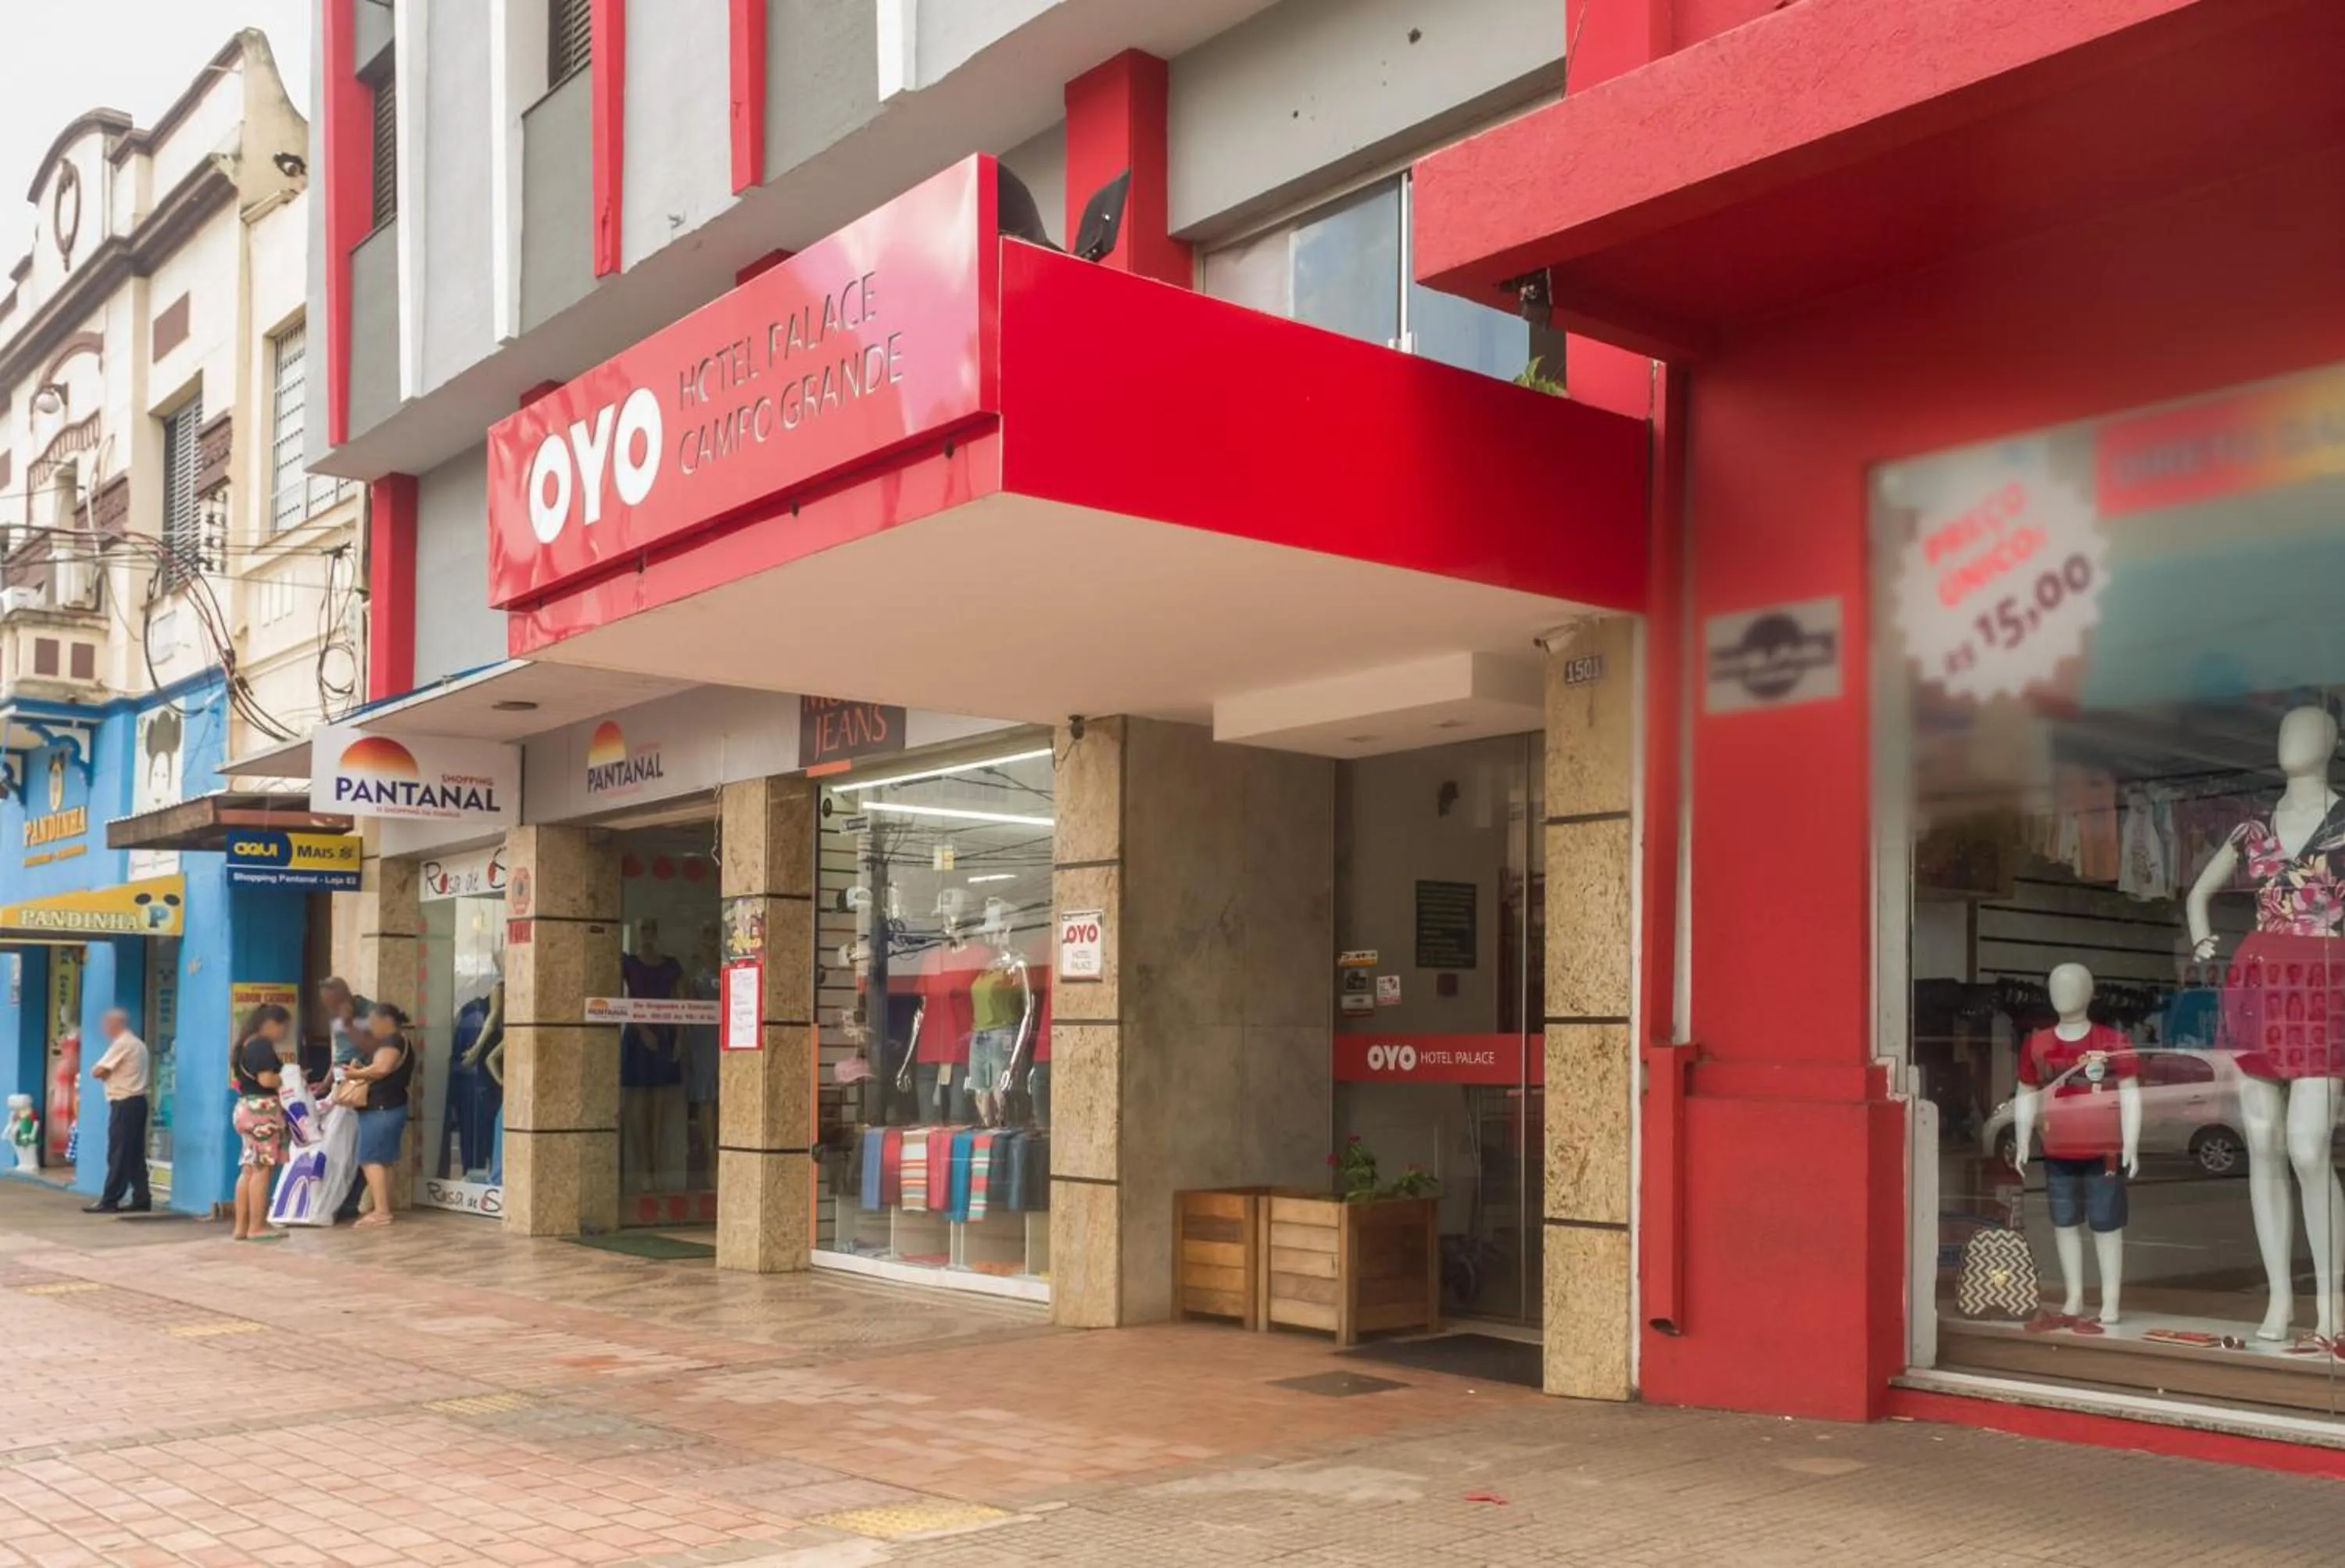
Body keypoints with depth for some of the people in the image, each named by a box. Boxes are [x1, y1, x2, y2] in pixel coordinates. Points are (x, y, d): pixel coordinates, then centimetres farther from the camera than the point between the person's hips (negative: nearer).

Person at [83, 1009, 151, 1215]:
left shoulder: (121, 1044, -11)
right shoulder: (138, 1044, 19)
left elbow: (97, 1072, -13)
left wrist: (100, 1072, 8)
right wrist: (110, 1074, 5)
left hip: (124, 1103, -9)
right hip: (137, 1101, 9)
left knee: (118, 1154, -7)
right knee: (135, 1154, 9)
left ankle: (110, 1201, -5)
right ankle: (141, 1199, 10)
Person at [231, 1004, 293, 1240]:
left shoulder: (246, 1044, 17)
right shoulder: (263, 1045, -13)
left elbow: (239, 1077, 19)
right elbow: (266, 1079, -23)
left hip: (245, 1108, 10)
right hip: (262, 1110, -10)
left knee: (248, 1169, 9)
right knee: (263, 1169, -6)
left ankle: (241, 1226, 9)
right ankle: (257, 1226, -5)